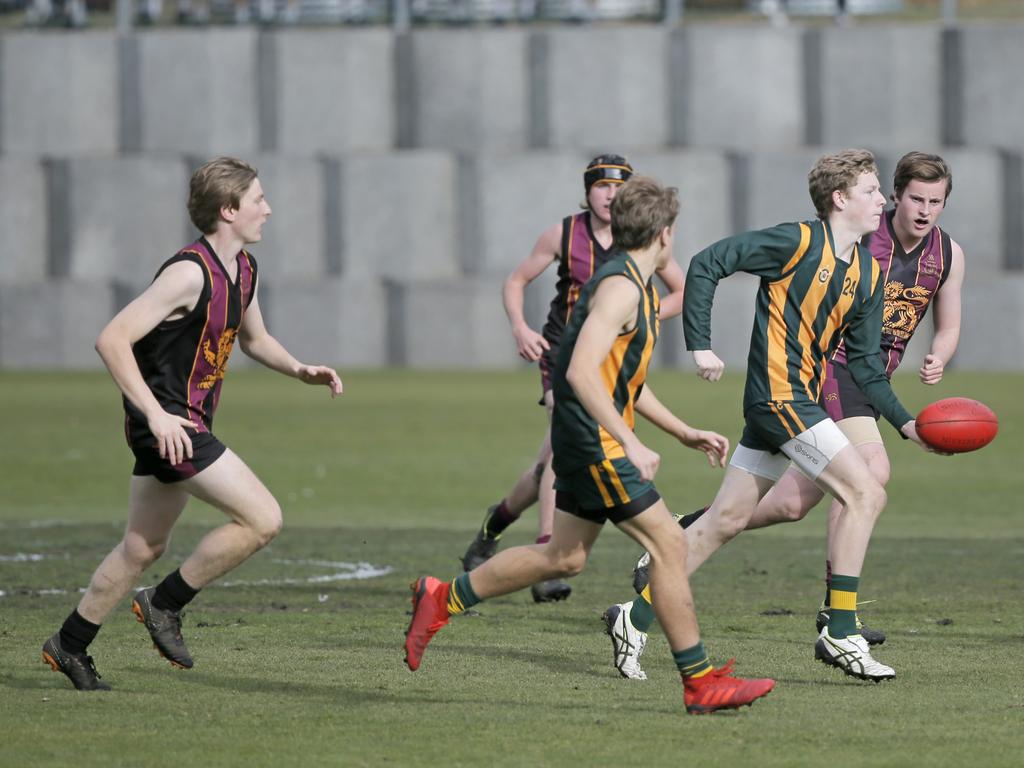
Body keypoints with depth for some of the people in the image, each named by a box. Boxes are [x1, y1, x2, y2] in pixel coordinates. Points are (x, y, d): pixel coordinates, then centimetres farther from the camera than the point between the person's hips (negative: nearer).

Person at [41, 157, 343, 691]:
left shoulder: (243, 269, 9)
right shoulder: (190, 272, -21)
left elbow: (254, 339, 28)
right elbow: (112, 339, -24)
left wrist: (301, 371, 10)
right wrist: (156, 414, -30)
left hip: (173, 426, 10)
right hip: (170, 424, -10)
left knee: (143, 548, 16)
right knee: (262, 518, -13)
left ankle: (70, 646, 27)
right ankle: (165, 604, -1)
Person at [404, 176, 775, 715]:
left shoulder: (636, 287, 15)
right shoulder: (620, 287, -18)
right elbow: (581, 372, -28)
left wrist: (686, 434, 23)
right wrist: (631, 444, -31)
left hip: (585, 441, 10)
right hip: (595, 442, -10)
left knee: (565, 556, 15)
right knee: (668, 544, -8)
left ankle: (443, 598, 25)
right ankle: (700, 682, -5)